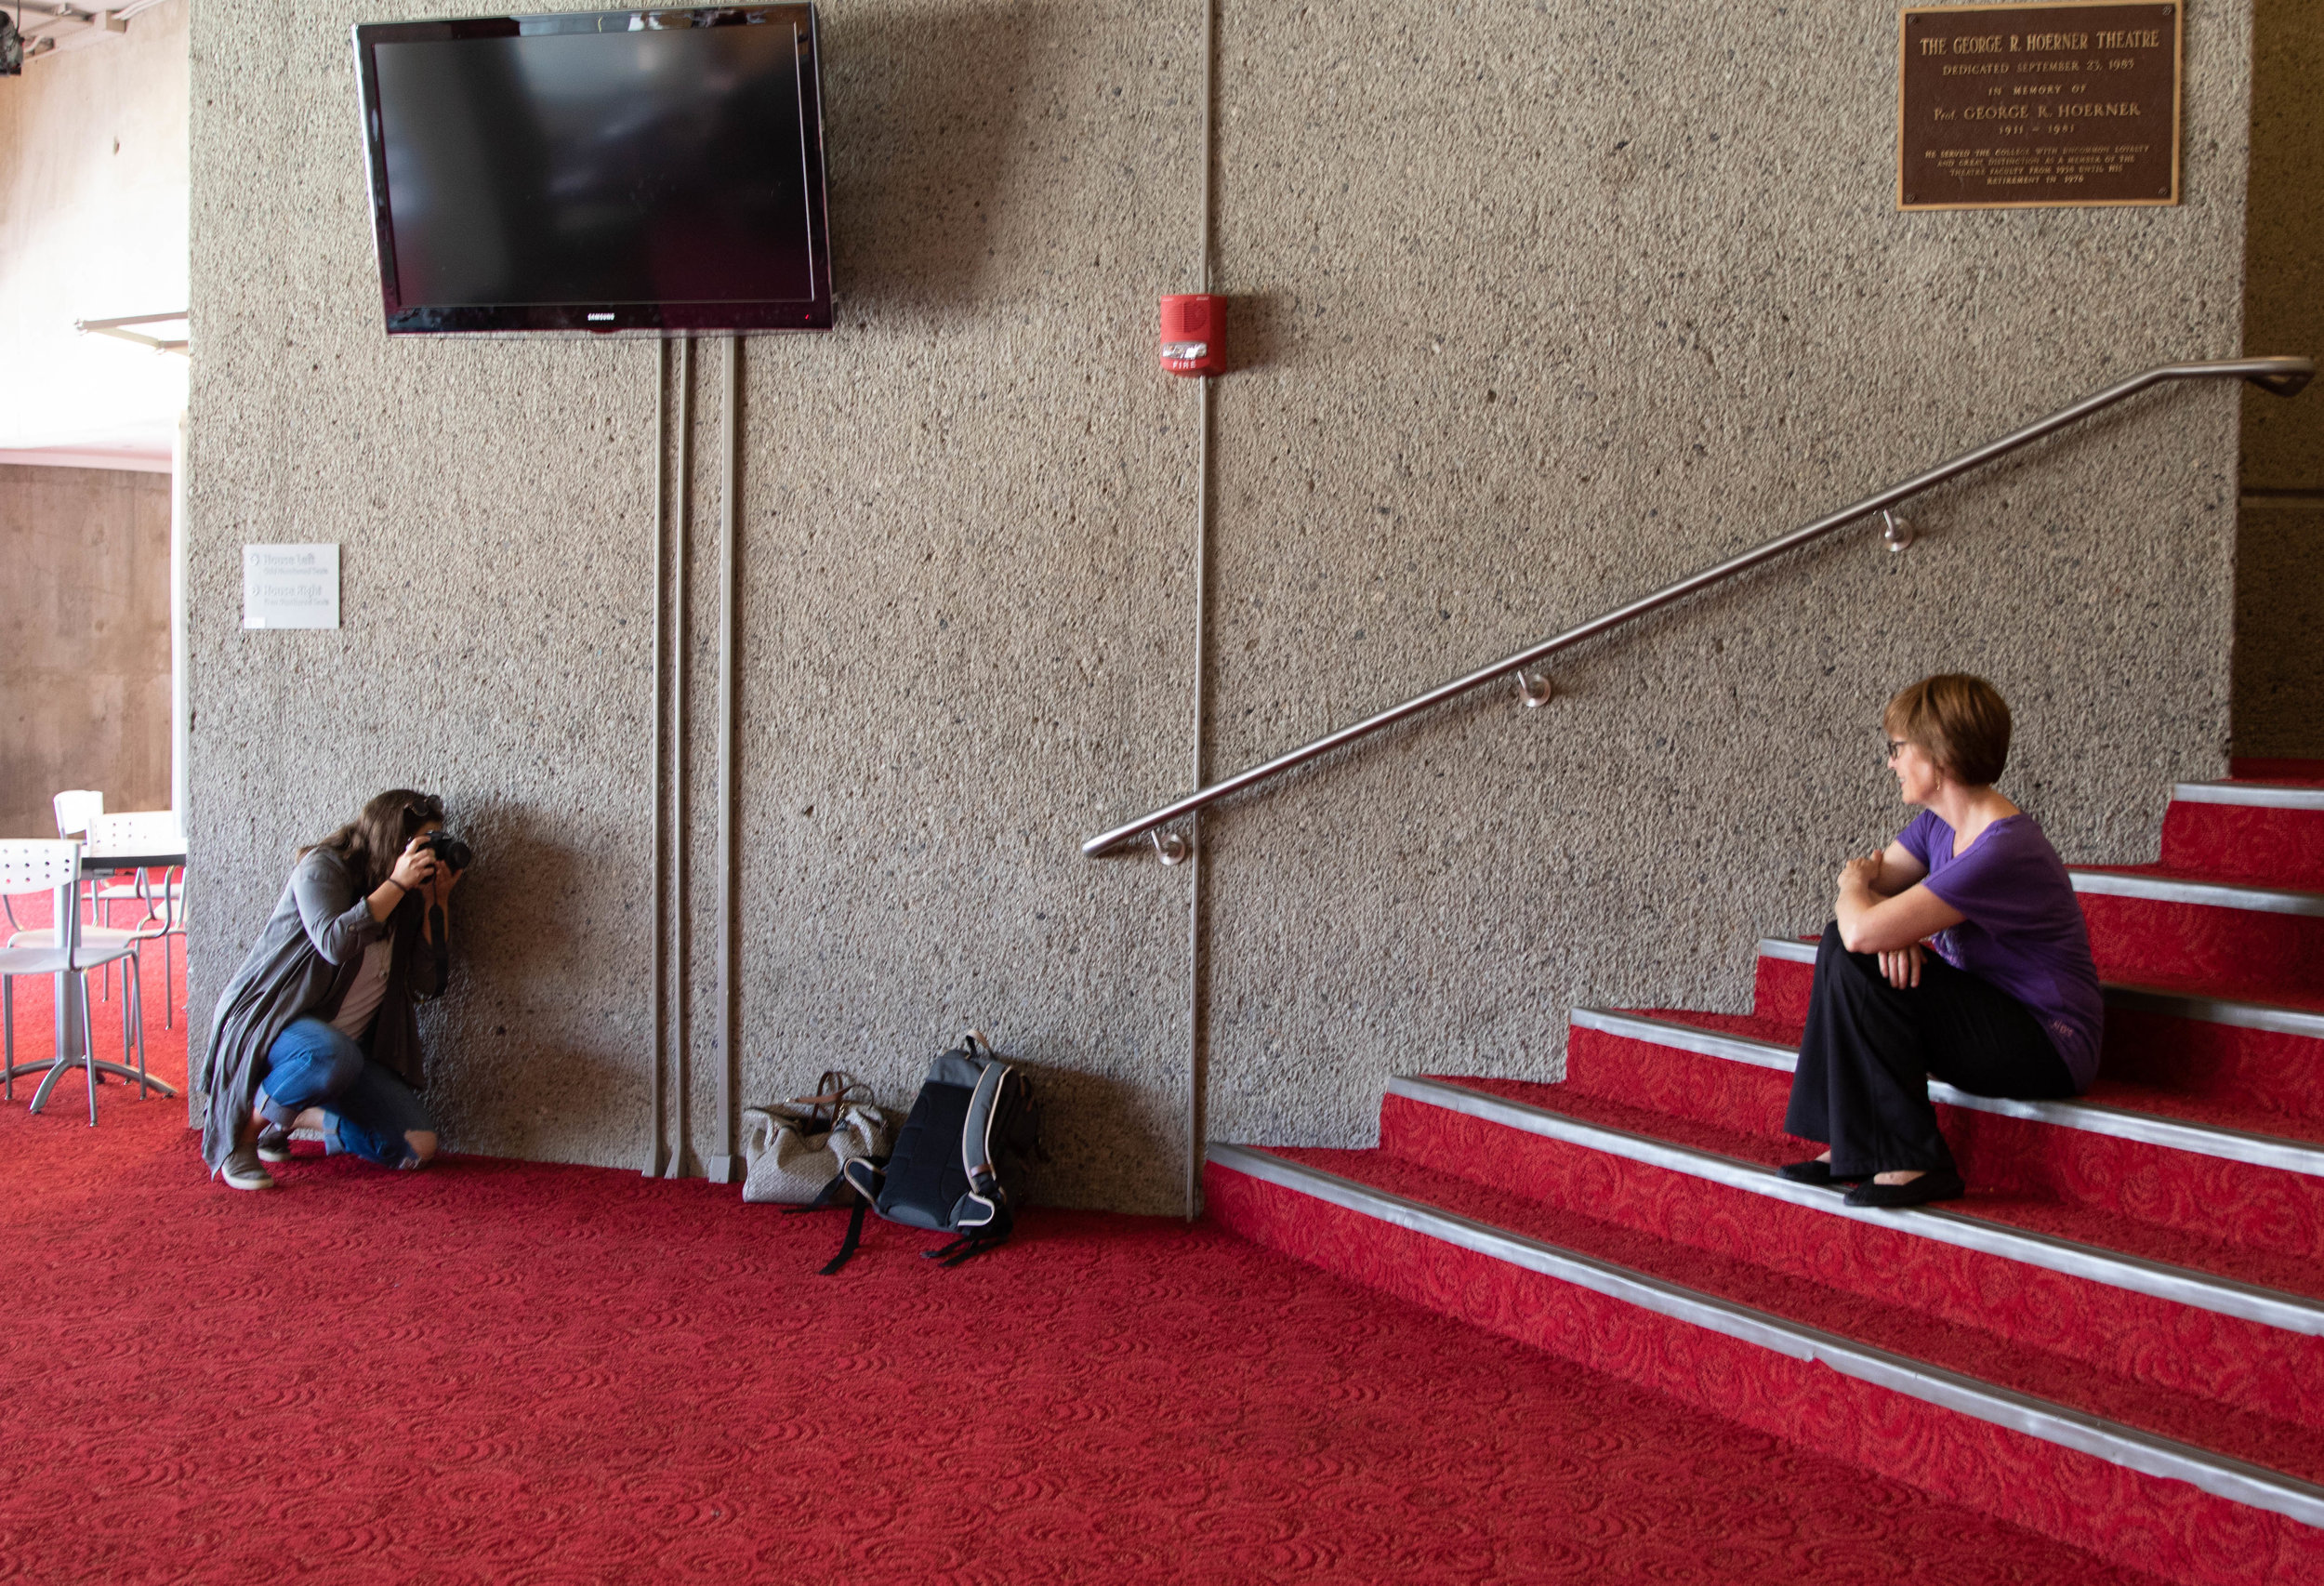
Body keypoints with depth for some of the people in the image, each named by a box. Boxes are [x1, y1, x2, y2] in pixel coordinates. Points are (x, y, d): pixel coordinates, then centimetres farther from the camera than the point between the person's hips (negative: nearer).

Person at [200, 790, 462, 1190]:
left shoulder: (408, 899, 8)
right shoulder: (322, 868, -9)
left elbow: (427, 982, -1)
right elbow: (335, 943, -28)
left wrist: (437, 902, -5)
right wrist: (396, 884, -25)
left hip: (348, 1041, 6)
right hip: (272, 1018, -6)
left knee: (418, 1148, -9)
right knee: (332, 1057, -42)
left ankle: (295, 1116, 10)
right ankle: (239, 1130, -15)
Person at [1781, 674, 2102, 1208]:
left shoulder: (2001, 853, -28)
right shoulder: (1940, 823, 4)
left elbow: (1863, 932, -33)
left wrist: (1855, 889, -9)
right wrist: (1893, 926, -18)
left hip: (2049, 1049, -10)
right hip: (1992, 1015, 10)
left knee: (1860, 967, -23)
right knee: (1840, 945, 3)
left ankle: (1915, 1163, -14)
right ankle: (1850, 1147, 4)